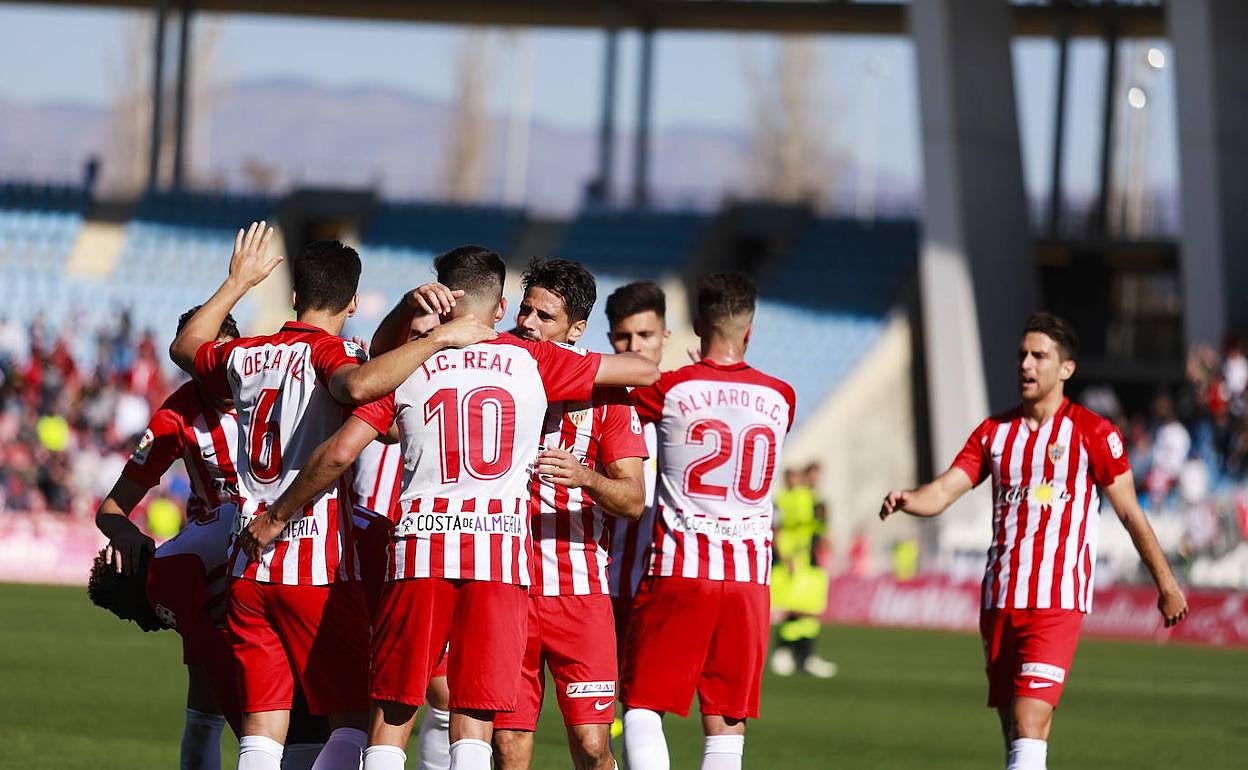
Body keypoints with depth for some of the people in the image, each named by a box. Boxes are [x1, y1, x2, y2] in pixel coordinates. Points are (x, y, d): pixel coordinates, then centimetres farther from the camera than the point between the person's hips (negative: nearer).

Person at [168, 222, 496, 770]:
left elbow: (185, 348, 33)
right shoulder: (329, 352, -8)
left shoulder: (245, 356, 10)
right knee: (356, 718, 3)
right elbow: (358, 385, -34)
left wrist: (238, 282, 42)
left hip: (248, 567, 6)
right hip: (318, 569, -6)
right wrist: (440, 338, -26)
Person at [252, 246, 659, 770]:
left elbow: (341, 451, 2)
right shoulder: (533, 362, 8)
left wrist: (276, 515, 14)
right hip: (502, 550, 0)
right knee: (474, 724, -1)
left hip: (422, 550, 0)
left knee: (391, 719, 6)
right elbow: (645, 371, 15)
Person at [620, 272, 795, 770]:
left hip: (679, 568, -3)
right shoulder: (780, 399, 5)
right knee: (726, 724, 6)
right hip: (749, 577, 3)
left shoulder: (670, 390, -5)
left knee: (643, 707, 2)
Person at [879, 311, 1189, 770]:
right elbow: (943, 492, 4)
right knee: (1012, 730, 9)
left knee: (1029, 727, -18)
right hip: (999, 600, 6)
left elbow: (1131, 513, 3)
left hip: (1057, 602, -6)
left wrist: (1166, 585, 7)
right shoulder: (994, 432, 12)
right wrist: (907, 500, -18)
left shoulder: (1093, 434, -2)